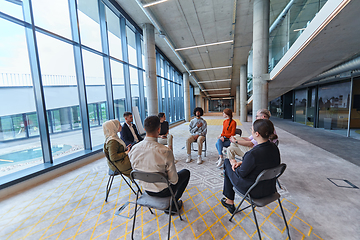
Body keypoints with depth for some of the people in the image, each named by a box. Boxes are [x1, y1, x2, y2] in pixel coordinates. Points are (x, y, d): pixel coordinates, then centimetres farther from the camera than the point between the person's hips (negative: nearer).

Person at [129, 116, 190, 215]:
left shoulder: (133, 149, -17)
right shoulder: (165, 151, -33)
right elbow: (174, 180, -21)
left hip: (146, 189, 5)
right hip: (163, 191, -5)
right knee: (186, 172, 19)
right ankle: (173, 204, 27)